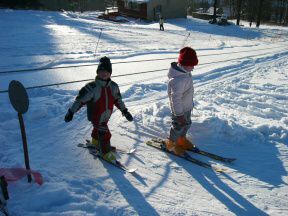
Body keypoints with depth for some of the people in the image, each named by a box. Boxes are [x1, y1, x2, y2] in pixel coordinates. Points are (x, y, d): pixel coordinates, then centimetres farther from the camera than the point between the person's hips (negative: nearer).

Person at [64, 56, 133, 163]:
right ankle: (106, 152, 18)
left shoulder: (114, 86, -9)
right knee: (105, 134, -5)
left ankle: (95, 142, 57)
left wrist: (125, 111, 10)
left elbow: (118, 100, 6)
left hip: (106, 117, 6)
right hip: (96, 117, -6)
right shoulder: (92, 87, -26)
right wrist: (71, 112, -16)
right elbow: (80, 100, -19)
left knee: (98, 129, 29)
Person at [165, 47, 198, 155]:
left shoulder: (185, 72, -6)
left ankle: (182, 139, 50)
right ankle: (171, 143, 38)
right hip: (180, 110, -9)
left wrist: (190, 103, 21)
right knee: (178, 127, 13)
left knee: (187, 124, 26)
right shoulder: (178, 80, -37)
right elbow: (175, 98, -31)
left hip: (187, 107, 9)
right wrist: (179, 114, -23)